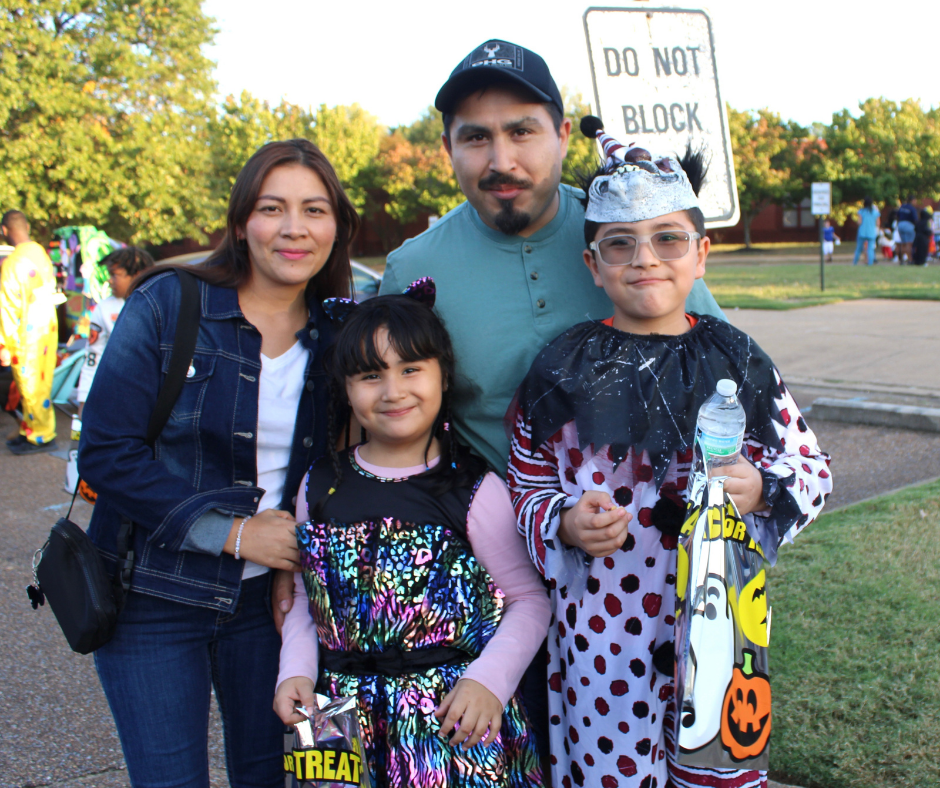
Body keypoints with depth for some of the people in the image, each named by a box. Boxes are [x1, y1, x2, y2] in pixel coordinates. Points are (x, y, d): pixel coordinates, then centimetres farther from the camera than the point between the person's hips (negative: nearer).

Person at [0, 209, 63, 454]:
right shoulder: (42, 254, 5)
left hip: (27, 335, -8)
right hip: (48, 328, 8)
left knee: (31, 388, 2)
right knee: (38, 385, 15)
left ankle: (42, 437, 10)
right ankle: (30, 431, 25)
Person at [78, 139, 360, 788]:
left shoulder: (337, 337, 1)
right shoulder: (167, 304, -10)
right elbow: (108, 453, -14)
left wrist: (302, 558, -8)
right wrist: (233, 532, -17)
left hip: (267, 595, 3)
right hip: (152, 595, -3)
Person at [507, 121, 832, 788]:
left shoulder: (739, 364, 0)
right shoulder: (562, 371, -1)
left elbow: (814, 469, 5)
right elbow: (527, 484, 6)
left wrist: (762, 493, -15)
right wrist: (565, 526, -14)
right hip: (601, 628, 0)